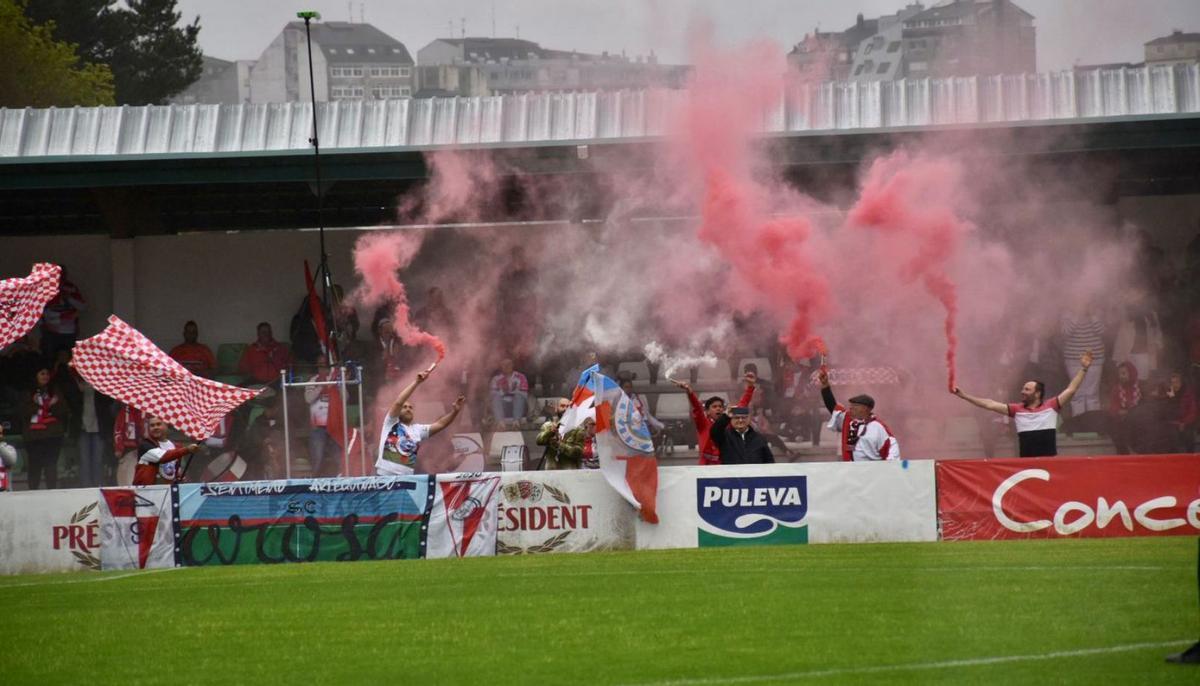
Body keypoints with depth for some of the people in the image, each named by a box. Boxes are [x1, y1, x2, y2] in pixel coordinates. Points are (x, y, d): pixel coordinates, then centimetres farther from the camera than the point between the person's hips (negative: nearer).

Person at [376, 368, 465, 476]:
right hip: (385, 476, -4)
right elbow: (398, 402, -9)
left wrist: (455, 411, -6)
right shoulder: (391, 424, 4)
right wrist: (416, 382, -11)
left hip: (406, 478, 4)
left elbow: (440, 424, 10)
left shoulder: (418, 430, 16)